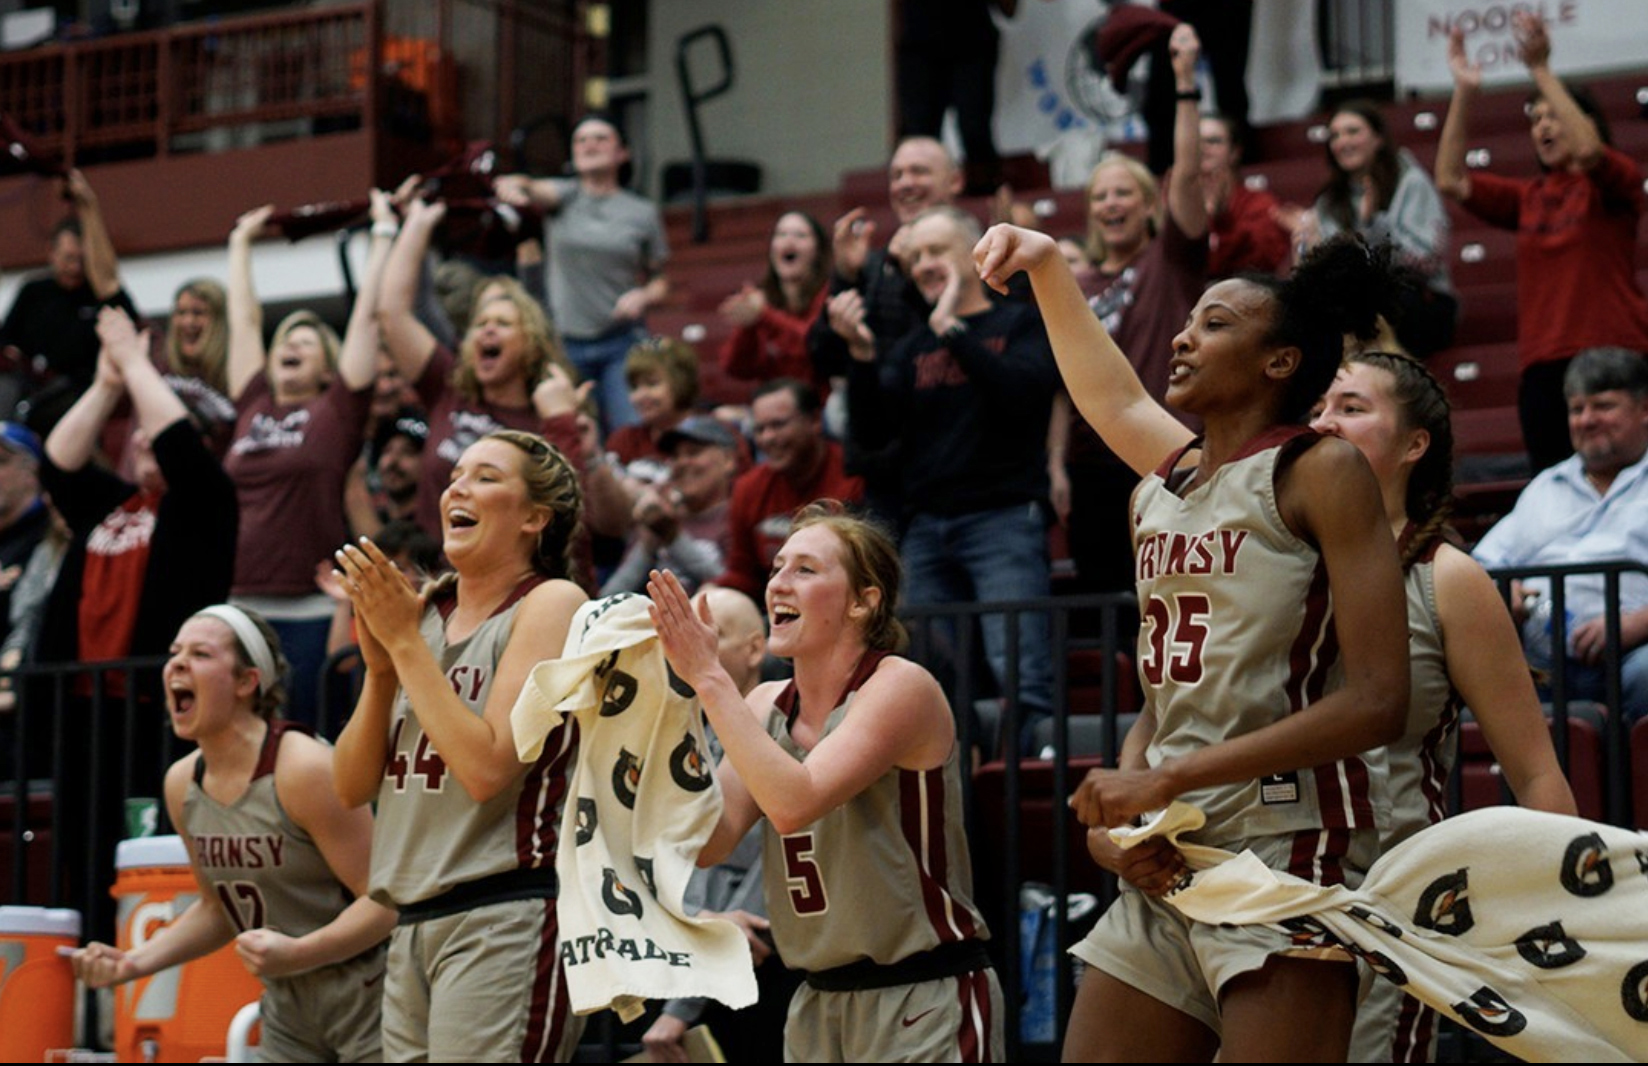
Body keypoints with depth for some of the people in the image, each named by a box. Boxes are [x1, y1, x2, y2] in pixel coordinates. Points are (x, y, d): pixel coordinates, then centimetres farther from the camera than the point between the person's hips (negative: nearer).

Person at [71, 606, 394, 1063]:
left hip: (366, 1005, -7)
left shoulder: (305, 769, -19)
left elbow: (387, 899, -19)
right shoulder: (182, 784, 5)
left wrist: (297, 953, -31)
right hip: (289, 1013, 8)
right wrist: (136, 961, 6)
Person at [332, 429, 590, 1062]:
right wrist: (380, 664, -2)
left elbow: (488, 767, -17)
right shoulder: (422, 608, 14)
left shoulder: (552, 603, -4)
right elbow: (353, 787, 11)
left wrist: (404, 640, -11)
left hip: (505, 919, -7)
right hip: (414, 925, 7)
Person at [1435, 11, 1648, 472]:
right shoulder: (1529, 198, 16)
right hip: (1543, 368, 5)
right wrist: (1464, 92, -1)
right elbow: (1450, 180, 7)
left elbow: (1587, 149, -20)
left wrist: (1540, 70, -19)